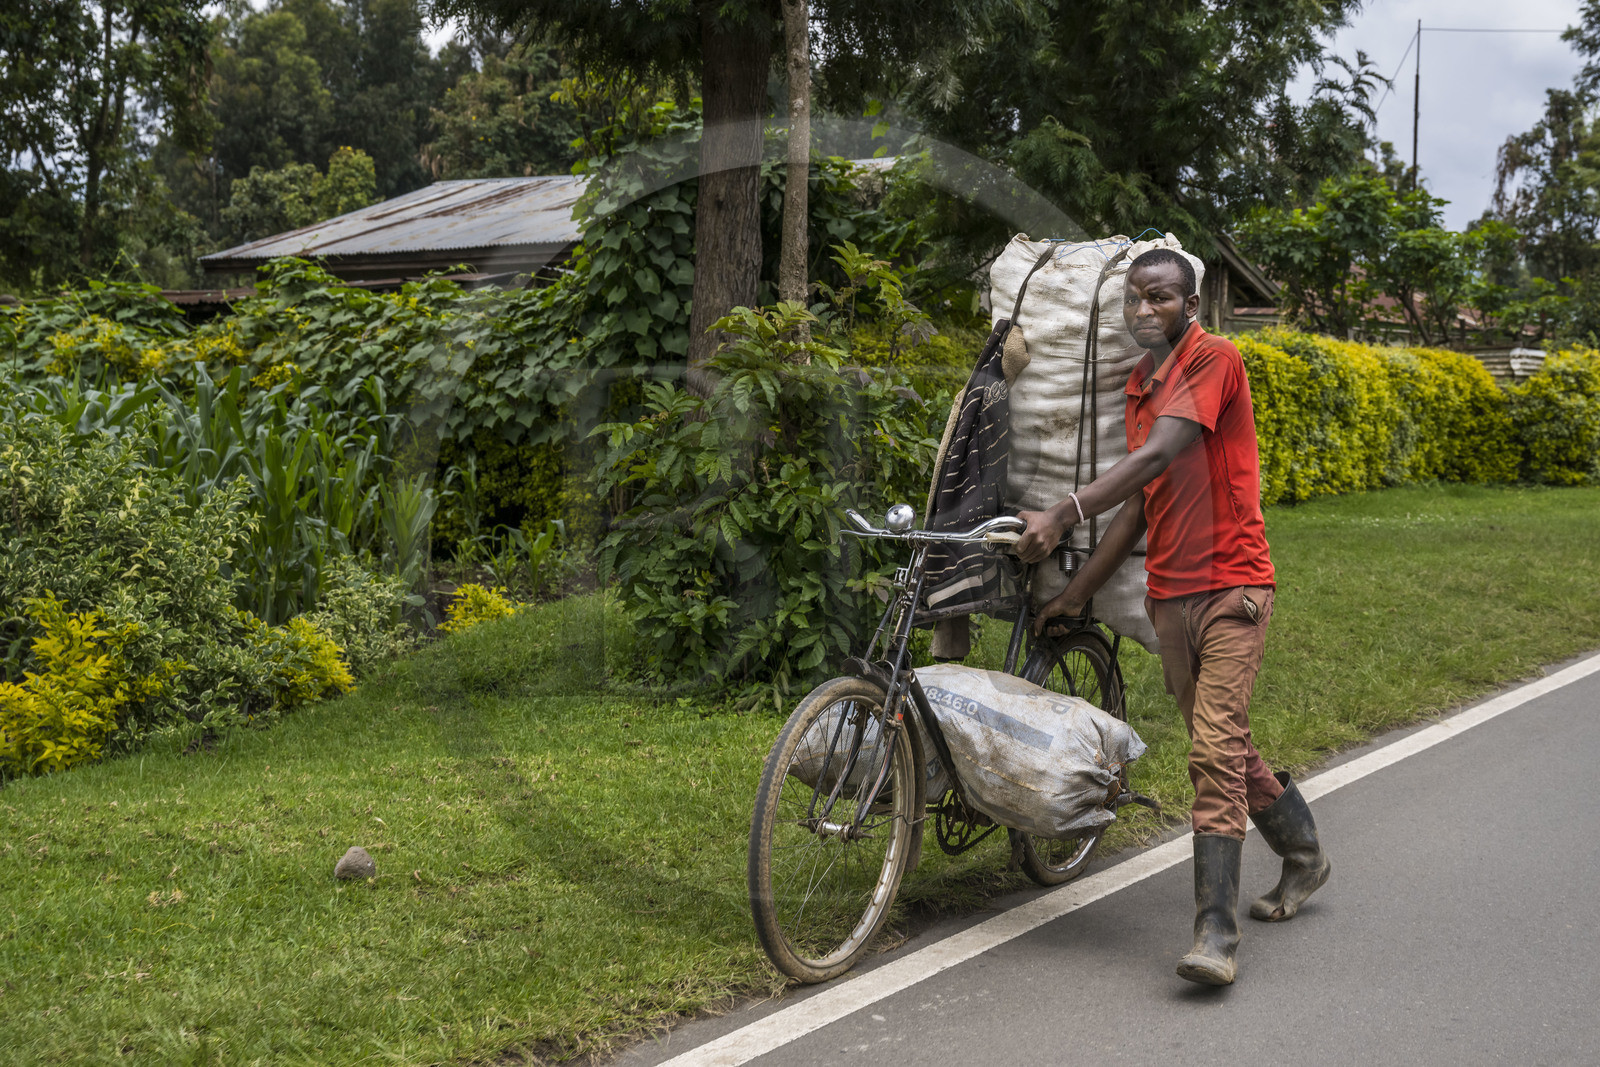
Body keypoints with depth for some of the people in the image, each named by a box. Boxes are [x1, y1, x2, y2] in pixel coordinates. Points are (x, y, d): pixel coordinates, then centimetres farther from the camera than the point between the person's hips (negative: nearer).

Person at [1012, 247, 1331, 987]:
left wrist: (1062, 517, -30)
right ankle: (1303, 855, 38)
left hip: (1230, 586, -8)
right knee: (1221, 743, 16)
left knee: (1215, 749, -14)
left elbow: (1157, 456, -23)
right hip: (1169, 592, 8)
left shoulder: (1215, 359, -11)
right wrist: (1077, 592, 15)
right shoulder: (1141, 383, 14)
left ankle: (1216, 932, -12)